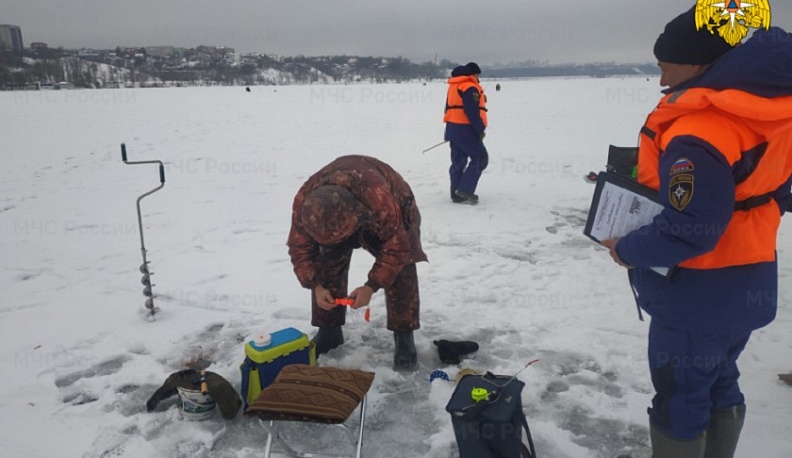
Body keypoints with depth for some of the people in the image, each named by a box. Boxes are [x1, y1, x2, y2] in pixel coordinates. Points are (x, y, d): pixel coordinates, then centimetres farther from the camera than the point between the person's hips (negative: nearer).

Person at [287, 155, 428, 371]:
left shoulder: (382, 202, -48)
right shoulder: (303, 201, -35)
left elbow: (396, 249, -32)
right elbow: (300, 248, -20)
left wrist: (371, 286, -33)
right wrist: (316, 286, -29)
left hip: (395, 205, -3)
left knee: (400, 272, -17)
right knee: (328, 265, -6)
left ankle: (404, 336, -5)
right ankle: (329, 330, 11)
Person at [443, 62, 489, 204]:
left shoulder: (453, 86, 18)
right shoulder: (470, 87, -12)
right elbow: (472, 112, -21)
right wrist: (480, 129, -15)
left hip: (452, 127, 9)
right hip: (465, 129, -9)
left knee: (458, 161, 12)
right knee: (480, 158, -1)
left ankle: (457, 194, 14)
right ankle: (465, 190, -8)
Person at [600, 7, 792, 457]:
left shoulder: (698, 135, -28)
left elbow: (688, 232, -30)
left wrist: (627, 250, -14)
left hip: (698, 298, -9)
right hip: (747, 288, 9)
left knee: (680, 397, 9)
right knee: (719, 384, 24)